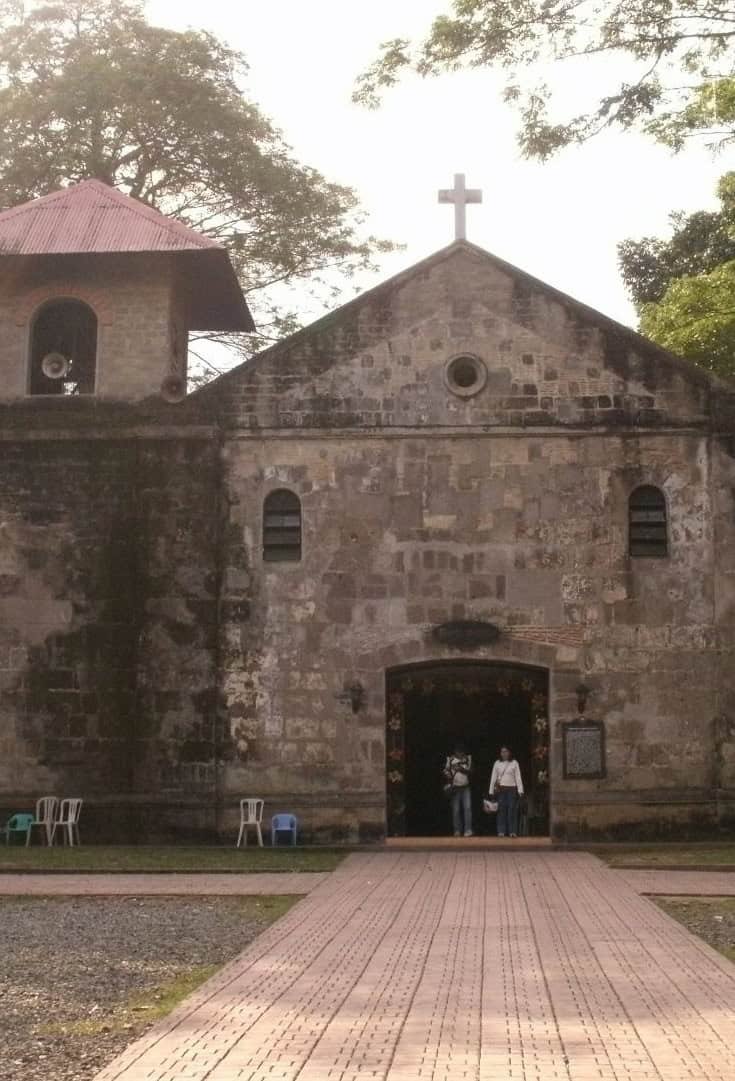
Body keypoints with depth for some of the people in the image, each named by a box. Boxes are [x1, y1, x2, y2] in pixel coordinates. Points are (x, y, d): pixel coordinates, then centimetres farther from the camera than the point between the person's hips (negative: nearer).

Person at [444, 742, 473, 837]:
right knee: (456, 810, 2)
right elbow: (446, 771, 2)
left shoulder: (468, 758, 6)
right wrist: (448, 776, -18)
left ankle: (468, 830, -12)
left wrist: (461, 769, -17)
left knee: (467, 807, -11)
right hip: (455, 788, 0)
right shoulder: (450, 759, 3)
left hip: (466, 787, 0)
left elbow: (470, 771, -2)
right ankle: (457, 831, 9)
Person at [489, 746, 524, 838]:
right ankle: (501, 831, 3)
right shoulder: (497, 763, 9)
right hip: (501, 789, 1)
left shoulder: (514, 763, 4)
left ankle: (513, 831, -1)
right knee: (501, 810, 0)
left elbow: (518, 777, 0)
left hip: (512, 789, -1)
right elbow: (493, 778, 9)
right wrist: (491, 791, 5)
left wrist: (520, 790, -8)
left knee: (512, 809, -4)